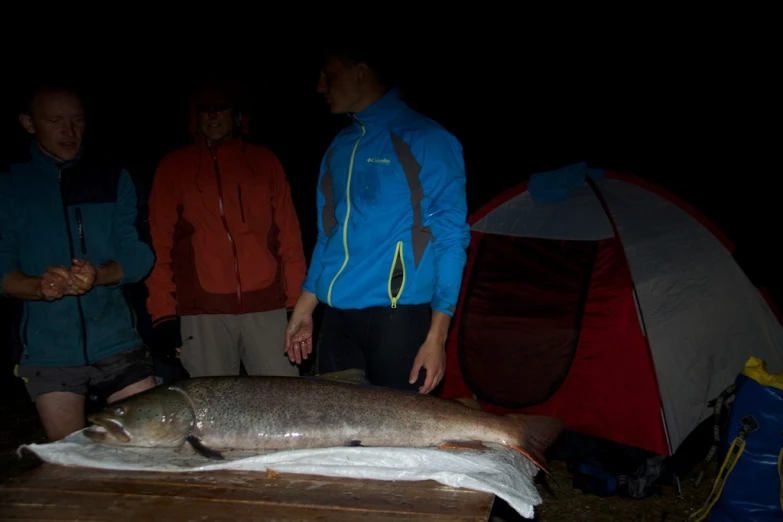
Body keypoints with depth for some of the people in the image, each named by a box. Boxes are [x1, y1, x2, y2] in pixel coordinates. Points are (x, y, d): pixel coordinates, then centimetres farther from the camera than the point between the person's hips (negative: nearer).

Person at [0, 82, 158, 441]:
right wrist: (39, 287, -23)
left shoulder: (113, 180, 8)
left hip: (116, 342, 1)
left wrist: (98, 275, -20)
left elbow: (138, 256, 1)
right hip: (47, 349, 0)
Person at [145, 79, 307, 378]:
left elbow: (289, 236, 10)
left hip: (266, 306, 1)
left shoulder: (265, 162, 13)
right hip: (202, 312, 0)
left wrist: (296, 302, 3)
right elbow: (160, 245, 8)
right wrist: (164, 313, 1)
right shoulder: (173, 167, 11)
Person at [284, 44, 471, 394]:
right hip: (336, 317, 6)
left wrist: (437, 336, -14)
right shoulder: (341, 146, 14)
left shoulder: (426, 140, -6)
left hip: (396, 317, -6)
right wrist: (304, 309, 15)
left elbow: (449, 238, -9)